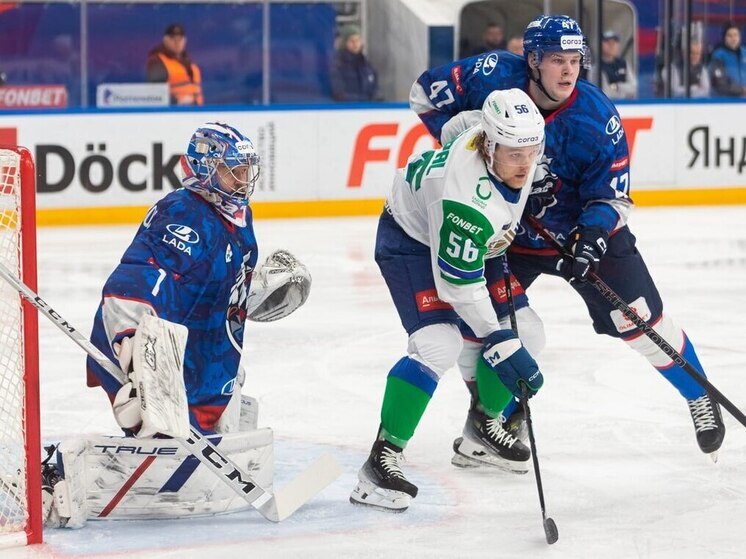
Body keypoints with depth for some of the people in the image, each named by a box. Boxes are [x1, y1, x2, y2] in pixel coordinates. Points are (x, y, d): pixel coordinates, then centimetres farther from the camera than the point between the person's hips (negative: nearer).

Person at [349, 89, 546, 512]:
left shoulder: (516, 144, -19)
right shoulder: (465, 193, -40)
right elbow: (460, 285, -33)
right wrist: (501, 343, -30)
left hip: (471, 242, 8)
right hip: (411, 241, -8)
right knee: (438, 344, -27)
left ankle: (483, 421, 28)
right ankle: (383, 458, -24)